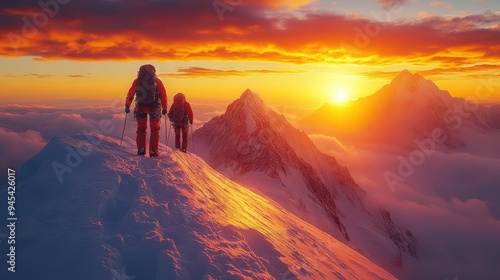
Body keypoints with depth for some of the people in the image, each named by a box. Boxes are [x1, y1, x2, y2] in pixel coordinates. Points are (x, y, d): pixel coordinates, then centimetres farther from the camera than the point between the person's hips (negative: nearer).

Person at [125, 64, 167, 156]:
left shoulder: (137, 81, 9)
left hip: (140, 107, 2)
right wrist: (164, 108, 7)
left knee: (141, 128, 14)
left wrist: (127, 106, 11)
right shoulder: (157, 81, 5)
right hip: (154, 108, -1)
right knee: (155, 130, 8)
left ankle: (141, 149, 8)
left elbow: (130, 94, 6)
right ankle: (153, 150, 0)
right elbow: (163, 95, 2)